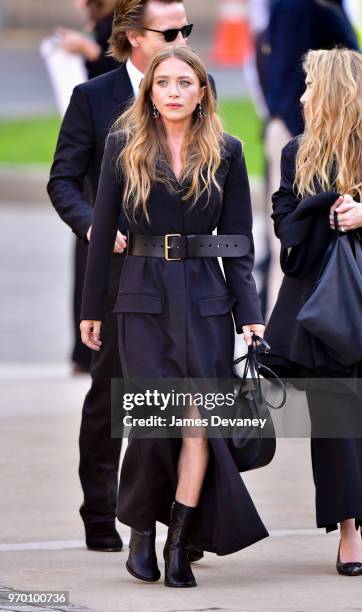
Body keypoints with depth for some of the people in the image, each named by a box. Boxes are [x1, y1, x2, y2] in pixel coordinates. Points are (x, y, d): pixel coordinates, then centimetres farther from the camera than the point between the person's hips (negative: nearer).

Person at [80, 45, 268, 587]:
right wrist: (92, 310, 6)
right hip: (144, 298, -1)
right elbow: (103, 232, 6)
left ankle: (180, 542, 0)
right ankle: (141, 527, 11)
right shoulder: (124, 147, 3)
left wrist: (250, 313, -2)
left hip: (205, 298, 1)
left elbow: (240, 241, 6)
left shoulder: (226, 153, 5)